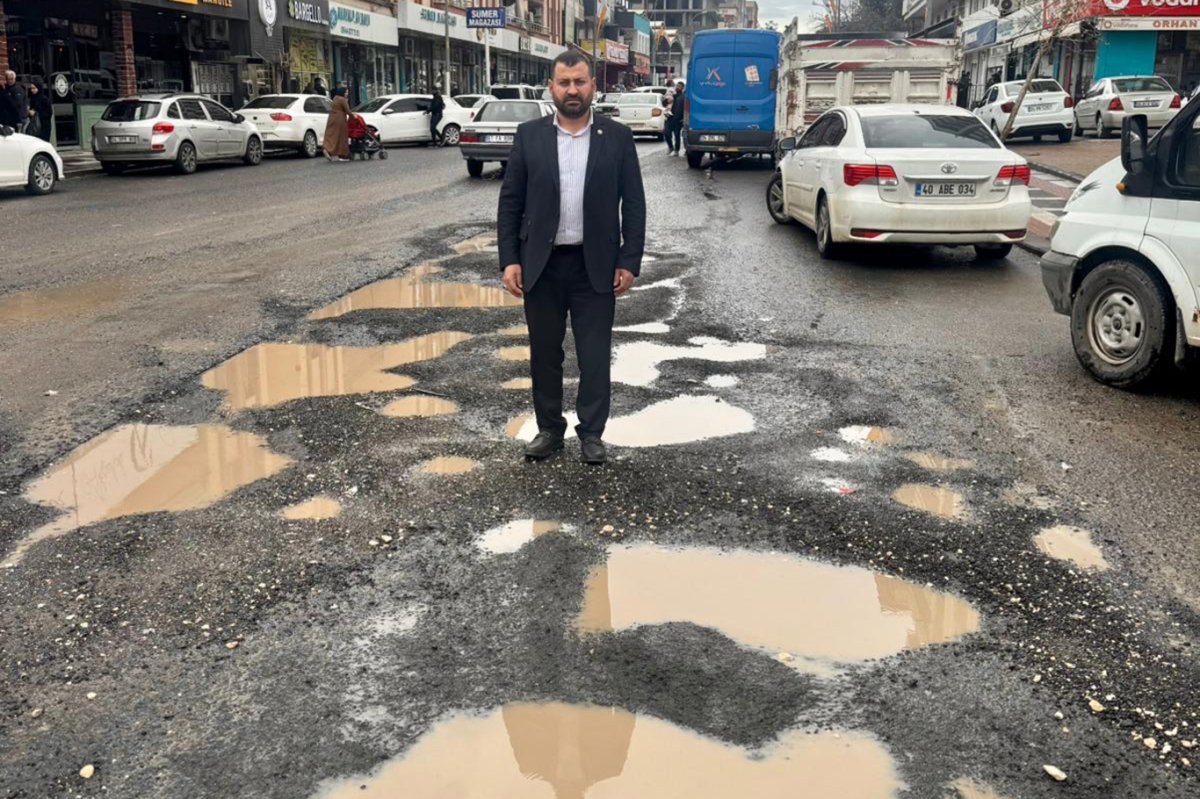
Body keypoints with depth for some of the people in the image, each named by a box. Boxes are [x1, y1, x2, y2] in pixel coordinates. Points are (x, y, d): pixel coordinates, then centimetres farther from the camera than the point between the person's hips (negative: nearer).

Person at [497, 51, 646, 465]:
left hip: (596, 267, -1)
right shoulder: (529, 135, 2)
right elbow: (510, 202, 2)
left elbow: (634, 205, 1)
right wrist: (510, 259, -5)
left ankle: (591, 433, 17)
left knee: (595, 355, 4)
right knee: (544, 353, 11)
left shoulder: (617, 138, 0)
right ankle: (549, 428, 25)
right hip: (540, 264, 1)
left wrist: (629, 262, -5)